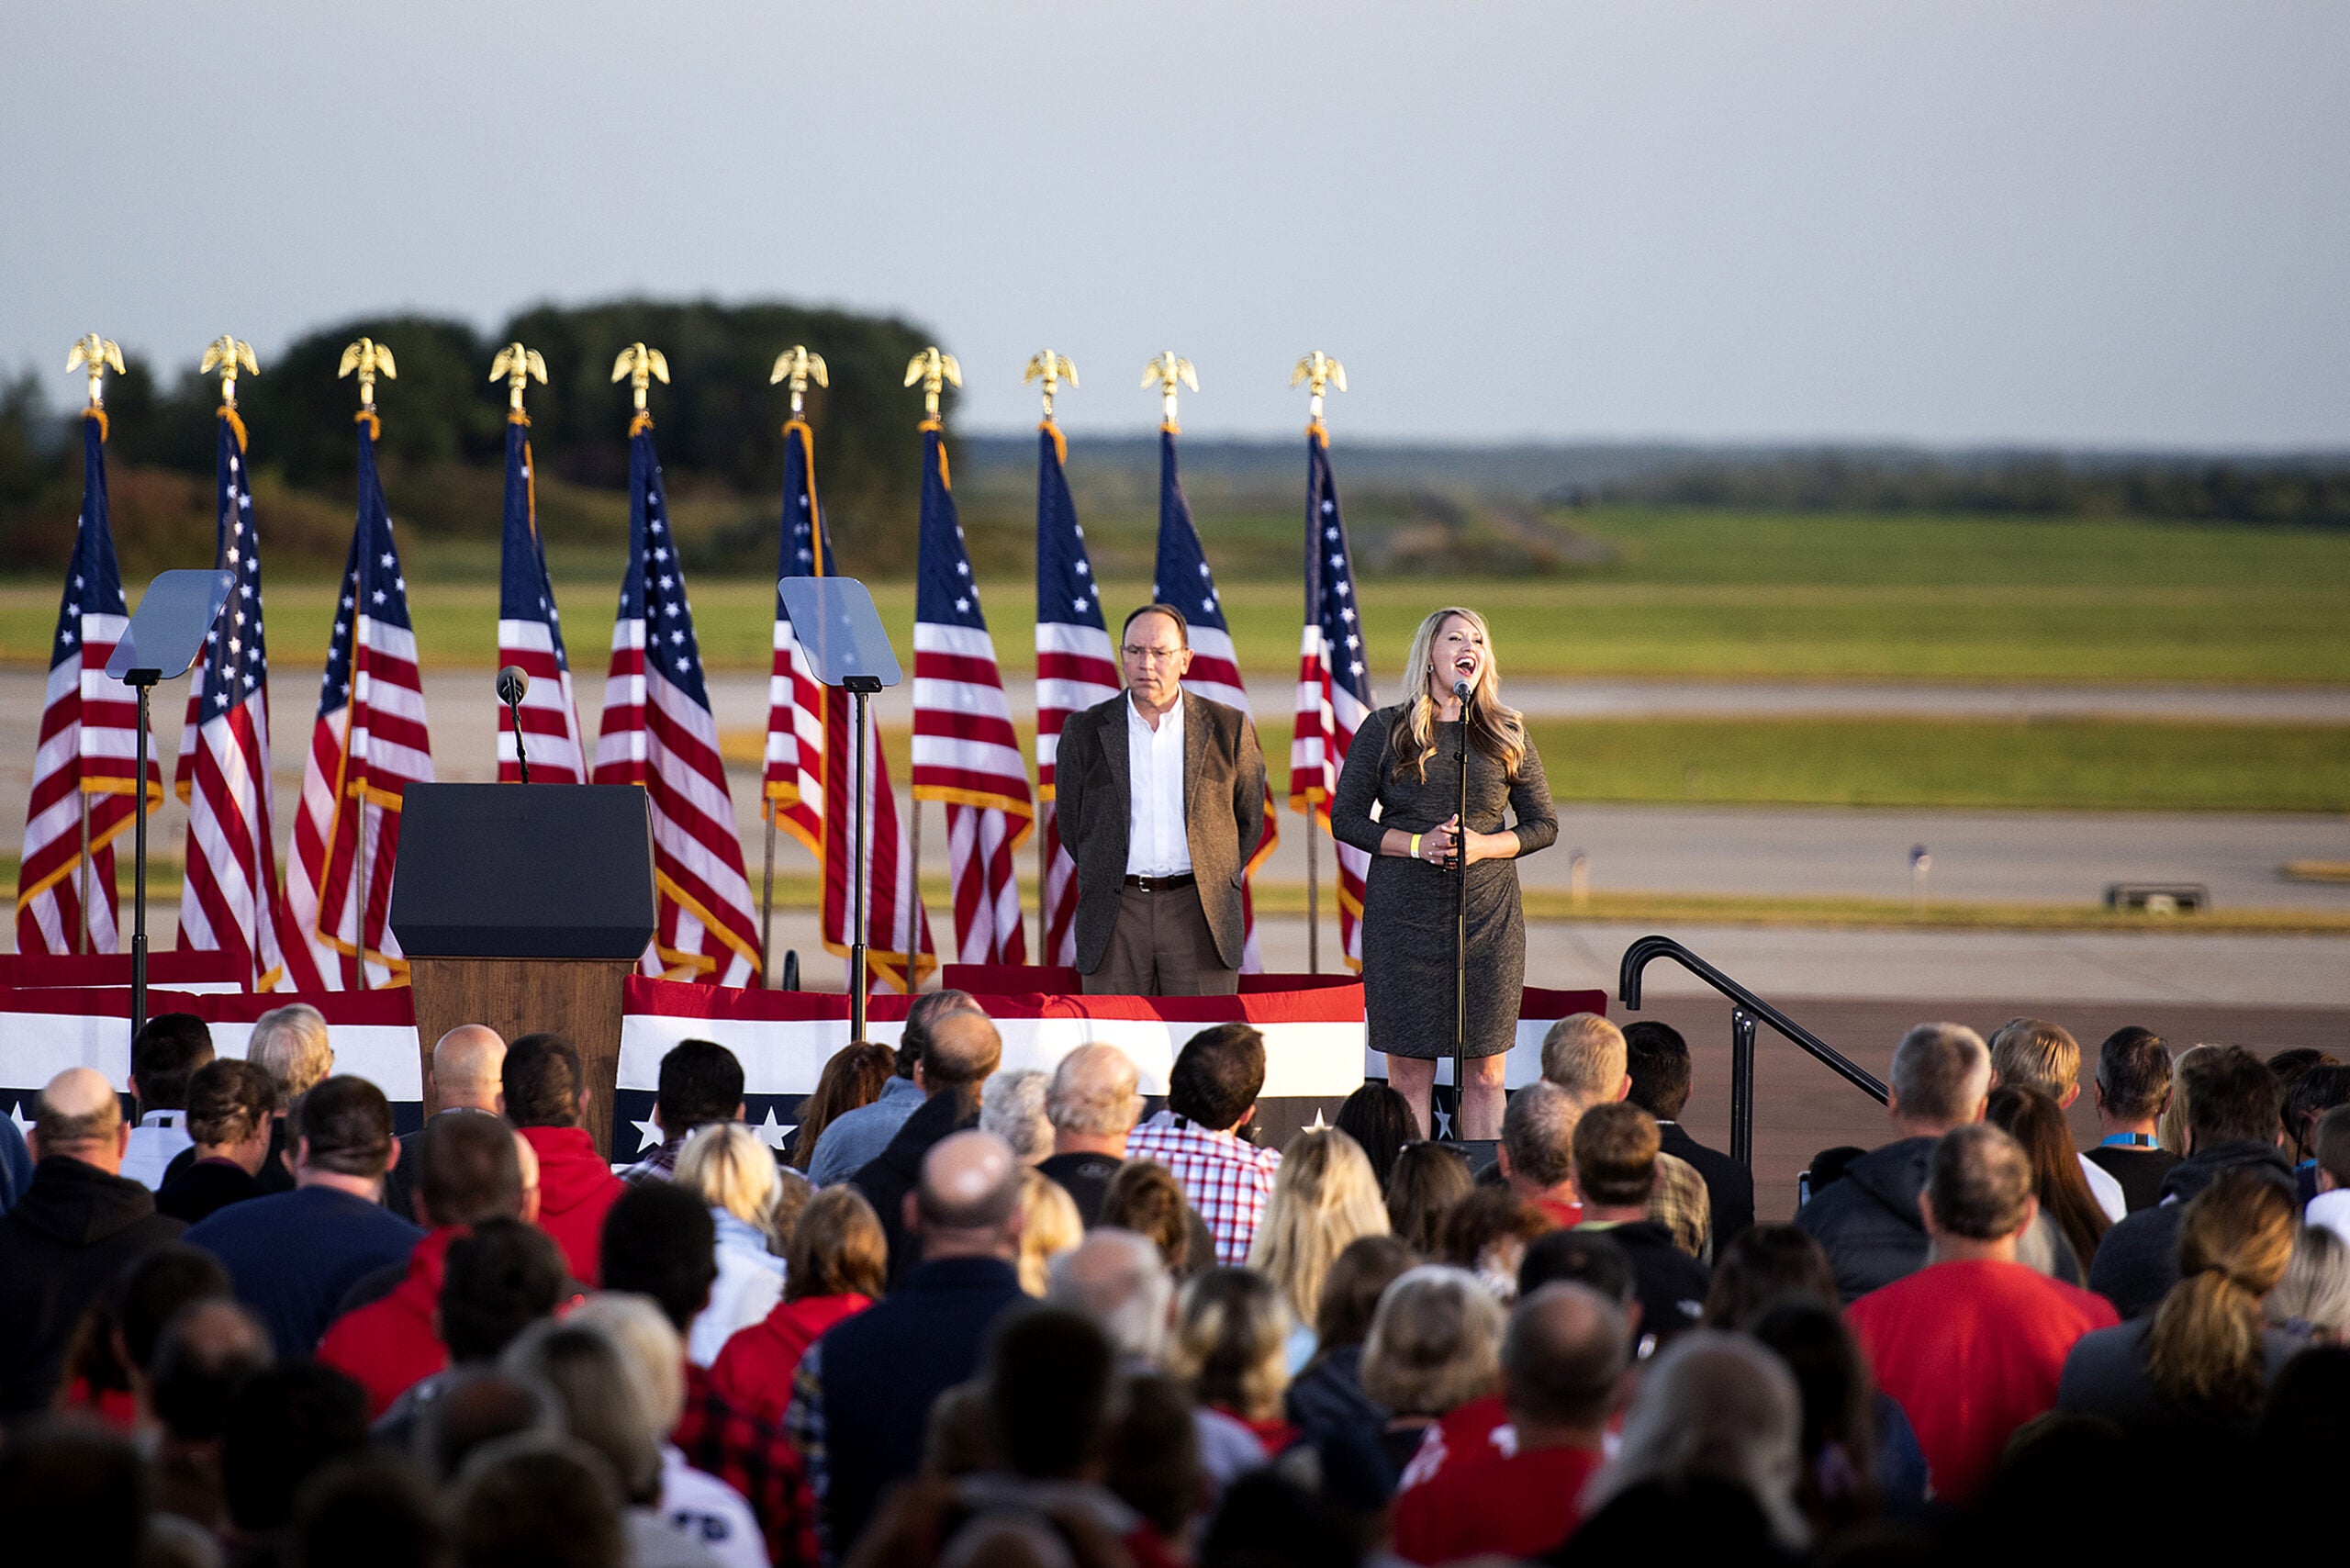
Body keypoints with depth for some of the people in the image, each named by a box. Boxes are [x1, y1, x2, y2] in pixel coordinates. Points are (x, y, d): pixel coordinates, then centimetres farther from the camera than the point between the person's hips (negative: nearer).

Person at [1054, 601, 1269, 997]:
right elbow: (1070, 822, 15)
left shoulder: (1228, 728, 7)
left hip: (1199, 917, -1)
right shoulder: (1085, 731, 8)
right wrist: (1106, 880, 10)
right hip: (1115, 915, 1)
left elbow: (1250, 821, 15)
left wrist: (1214, 881, 11)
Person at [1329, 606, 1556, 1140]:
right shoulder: (1385, 730, 4)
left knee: (1485, 1073, 2)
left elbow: (1544, 825, 10)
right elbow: (1346, 818, 4)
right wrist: (1417, 844, -11)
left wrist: (1483, 845, -8)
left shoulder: (1507, 735, 7)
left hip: (1488, 916, 1)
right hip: (1403, 914, -1)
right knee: (1409, 1072, -1)